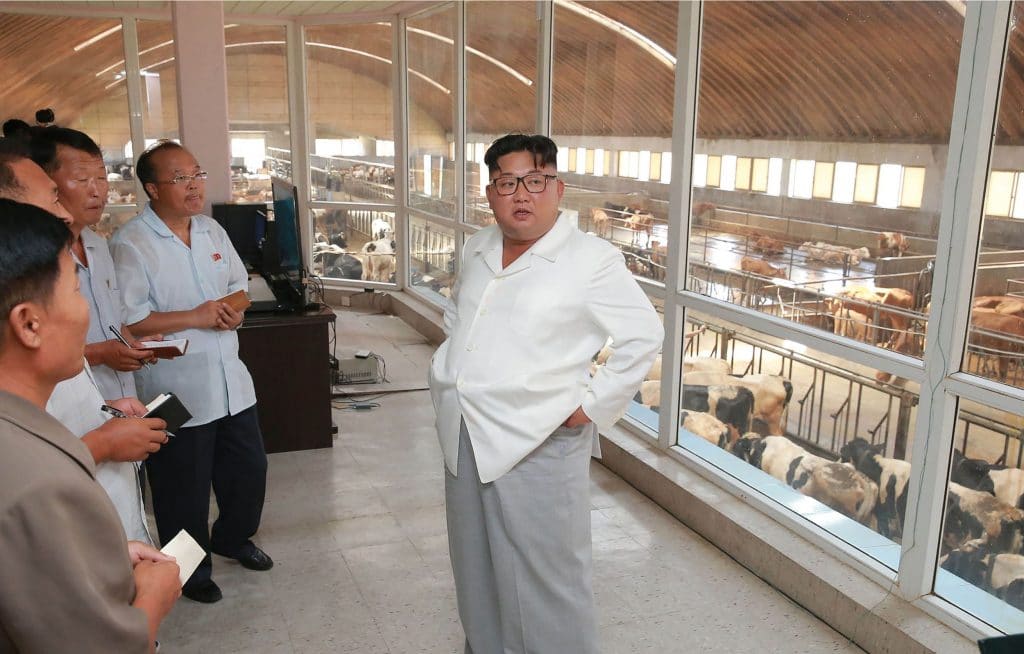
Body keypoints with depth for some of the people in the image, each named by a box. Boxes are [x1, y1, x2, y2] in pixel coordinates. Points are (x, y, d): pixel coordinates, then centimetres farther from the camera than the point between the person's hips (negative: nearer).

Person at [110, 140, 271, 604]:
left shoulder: (212, 231, 7)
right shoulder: (131, 244, -15)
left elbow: (239, 282, 17)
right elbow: (126, 321, -21)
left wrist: (234, 309, -5)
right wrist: (194, 317, -21)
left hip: (230, 380, 7)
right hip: (175, 392, -6)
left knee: (249, 469, 19)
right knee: (185, 488, 10)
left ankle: (232, 538, 45)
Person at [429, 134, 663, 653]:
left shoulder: (592, 259, -12)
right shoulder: (476, 249, 9)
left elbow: (643, 338, -9)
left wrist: (593, 406, -11)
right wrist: (449, 369, 13)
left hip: (538, 447, -7)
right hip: (465, 438, 7)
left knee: (545, 582, 3)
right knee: (476, 572, 21)